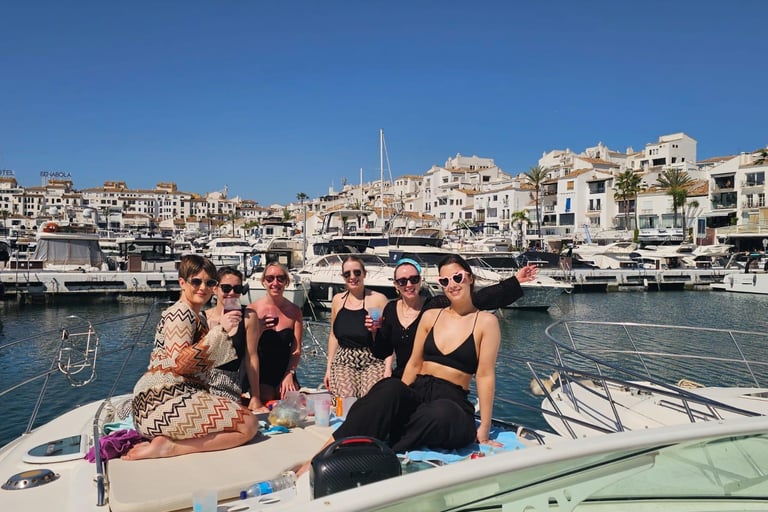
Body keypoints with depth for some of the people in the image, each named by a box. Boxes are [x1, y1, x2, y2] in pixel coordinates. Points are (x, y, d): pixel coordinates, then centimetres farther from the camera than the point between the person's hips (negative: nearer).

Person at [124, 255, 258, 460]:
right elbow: (180, 363, -20)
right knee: (249, 424, -14)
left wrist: (228, 333, 15)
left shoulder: (199, 319, 23)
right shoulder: (180, 313, -8)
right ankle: (168, 446, -16)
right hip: (164, 400, -10)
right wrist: (219, 330, -20)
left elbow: (207, 360, 19)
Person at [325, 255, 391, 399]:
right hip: (343, 361, 3)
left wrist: (388, 369, -13)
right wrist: (329, 367, 16)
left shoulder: (378, 299, -2)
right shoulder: (337, 300, 11)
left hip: (373, 362, -3)